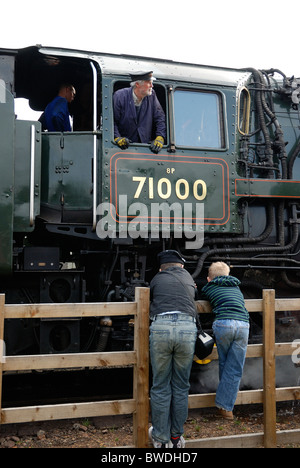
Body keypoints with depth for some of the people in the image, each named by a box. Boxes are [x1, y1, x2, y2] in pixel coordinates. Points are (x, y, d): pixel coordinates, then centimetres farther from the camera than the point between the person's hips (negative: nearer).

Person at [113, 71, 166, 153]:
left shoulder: (151, 95, 4)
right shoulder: (120, 96, -6)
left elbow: (160, 118, 6)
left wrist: (160, 137, -9)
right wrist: (117, 138, -20)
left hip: (144, 145, 2)